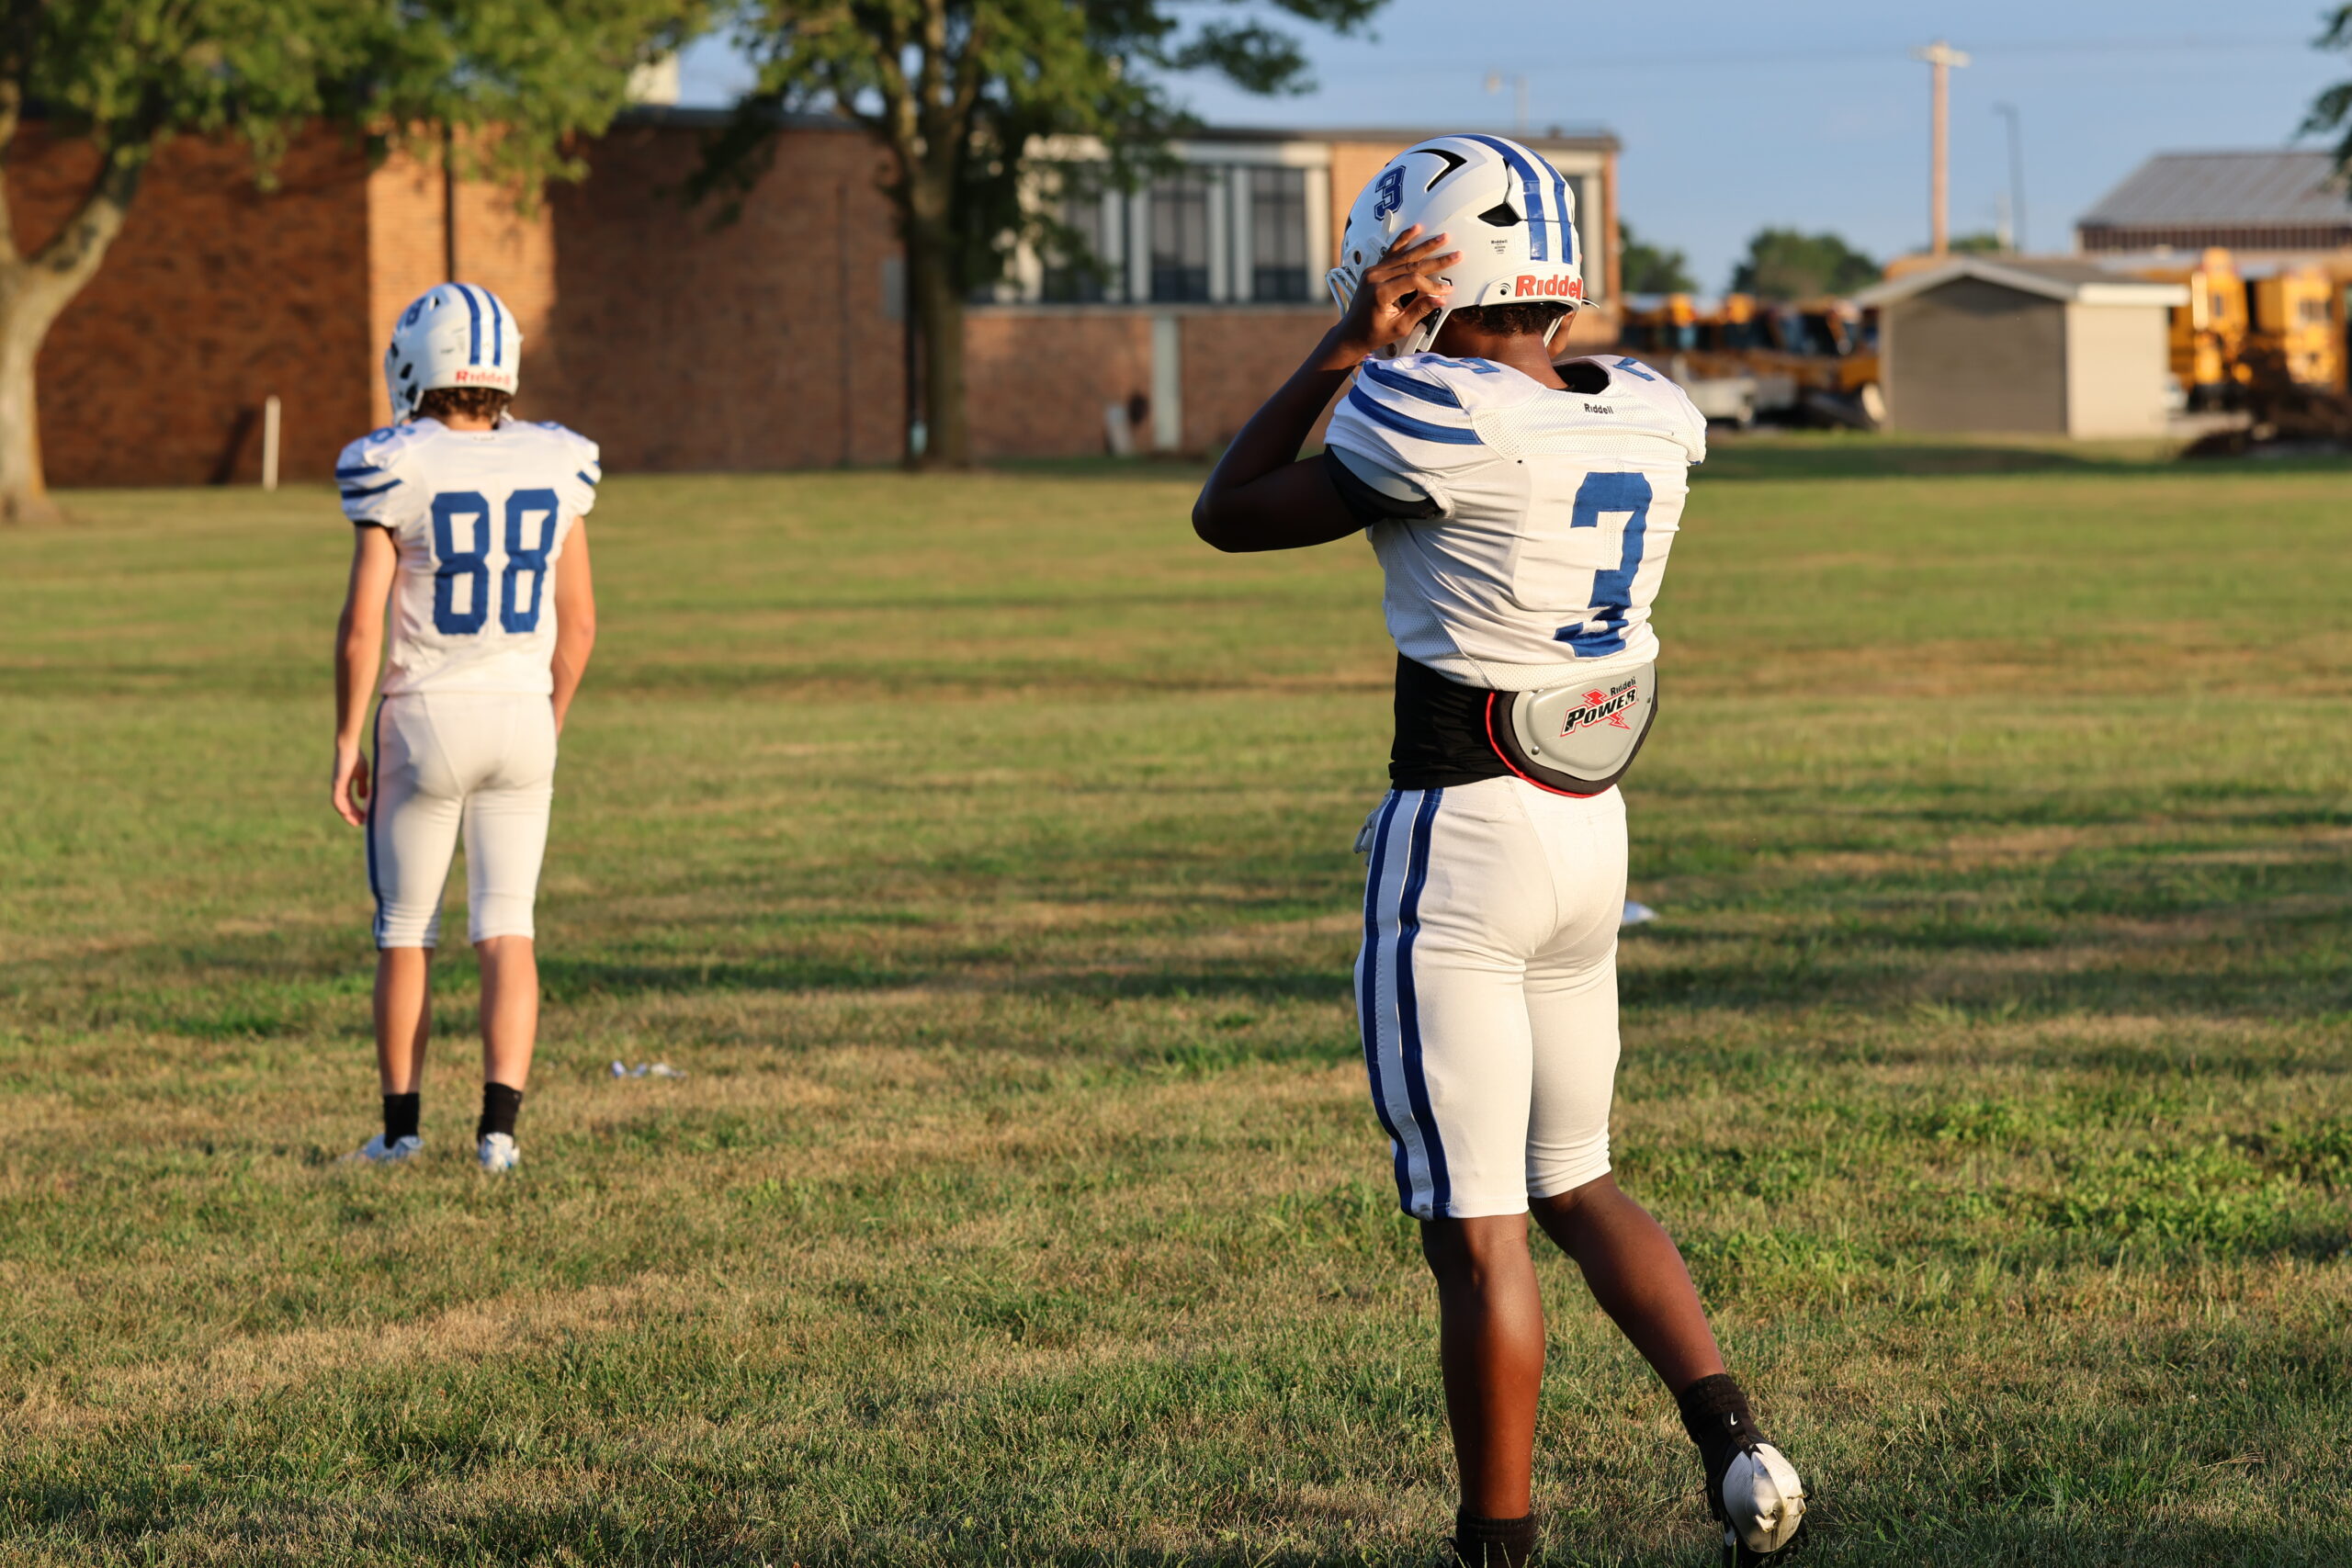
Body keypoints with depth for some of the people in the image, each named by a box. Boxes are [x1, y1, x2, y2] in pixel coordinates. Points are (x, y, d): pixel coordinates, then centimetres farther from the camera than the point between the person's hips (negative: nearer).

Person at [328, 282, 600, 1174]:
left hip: (425, 717, -3)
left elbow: (361, 626, -12)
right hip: (522, 711, 3)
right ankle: (499, 1125, -4)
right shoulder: (553, 468, 0)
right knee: (506, 930, 5)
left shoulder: (396, 473, -11)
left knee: (405, 931, 11)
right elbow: (578, 623, 5)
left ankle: (401, 1125, 16)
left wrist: (346, 743, -2)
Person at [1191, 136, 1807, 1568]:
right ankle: (1735, 1440, 6)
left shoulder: (1437, 424, -18)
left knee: (1478, 1227, 0)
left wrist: (1350, 345, -5)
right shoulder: (1651, 421, 3)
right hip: (1592, 840, 7)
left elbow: (1228, 517, -5)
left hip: (1459, 842, -7)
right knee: (1574, 1187, 21)